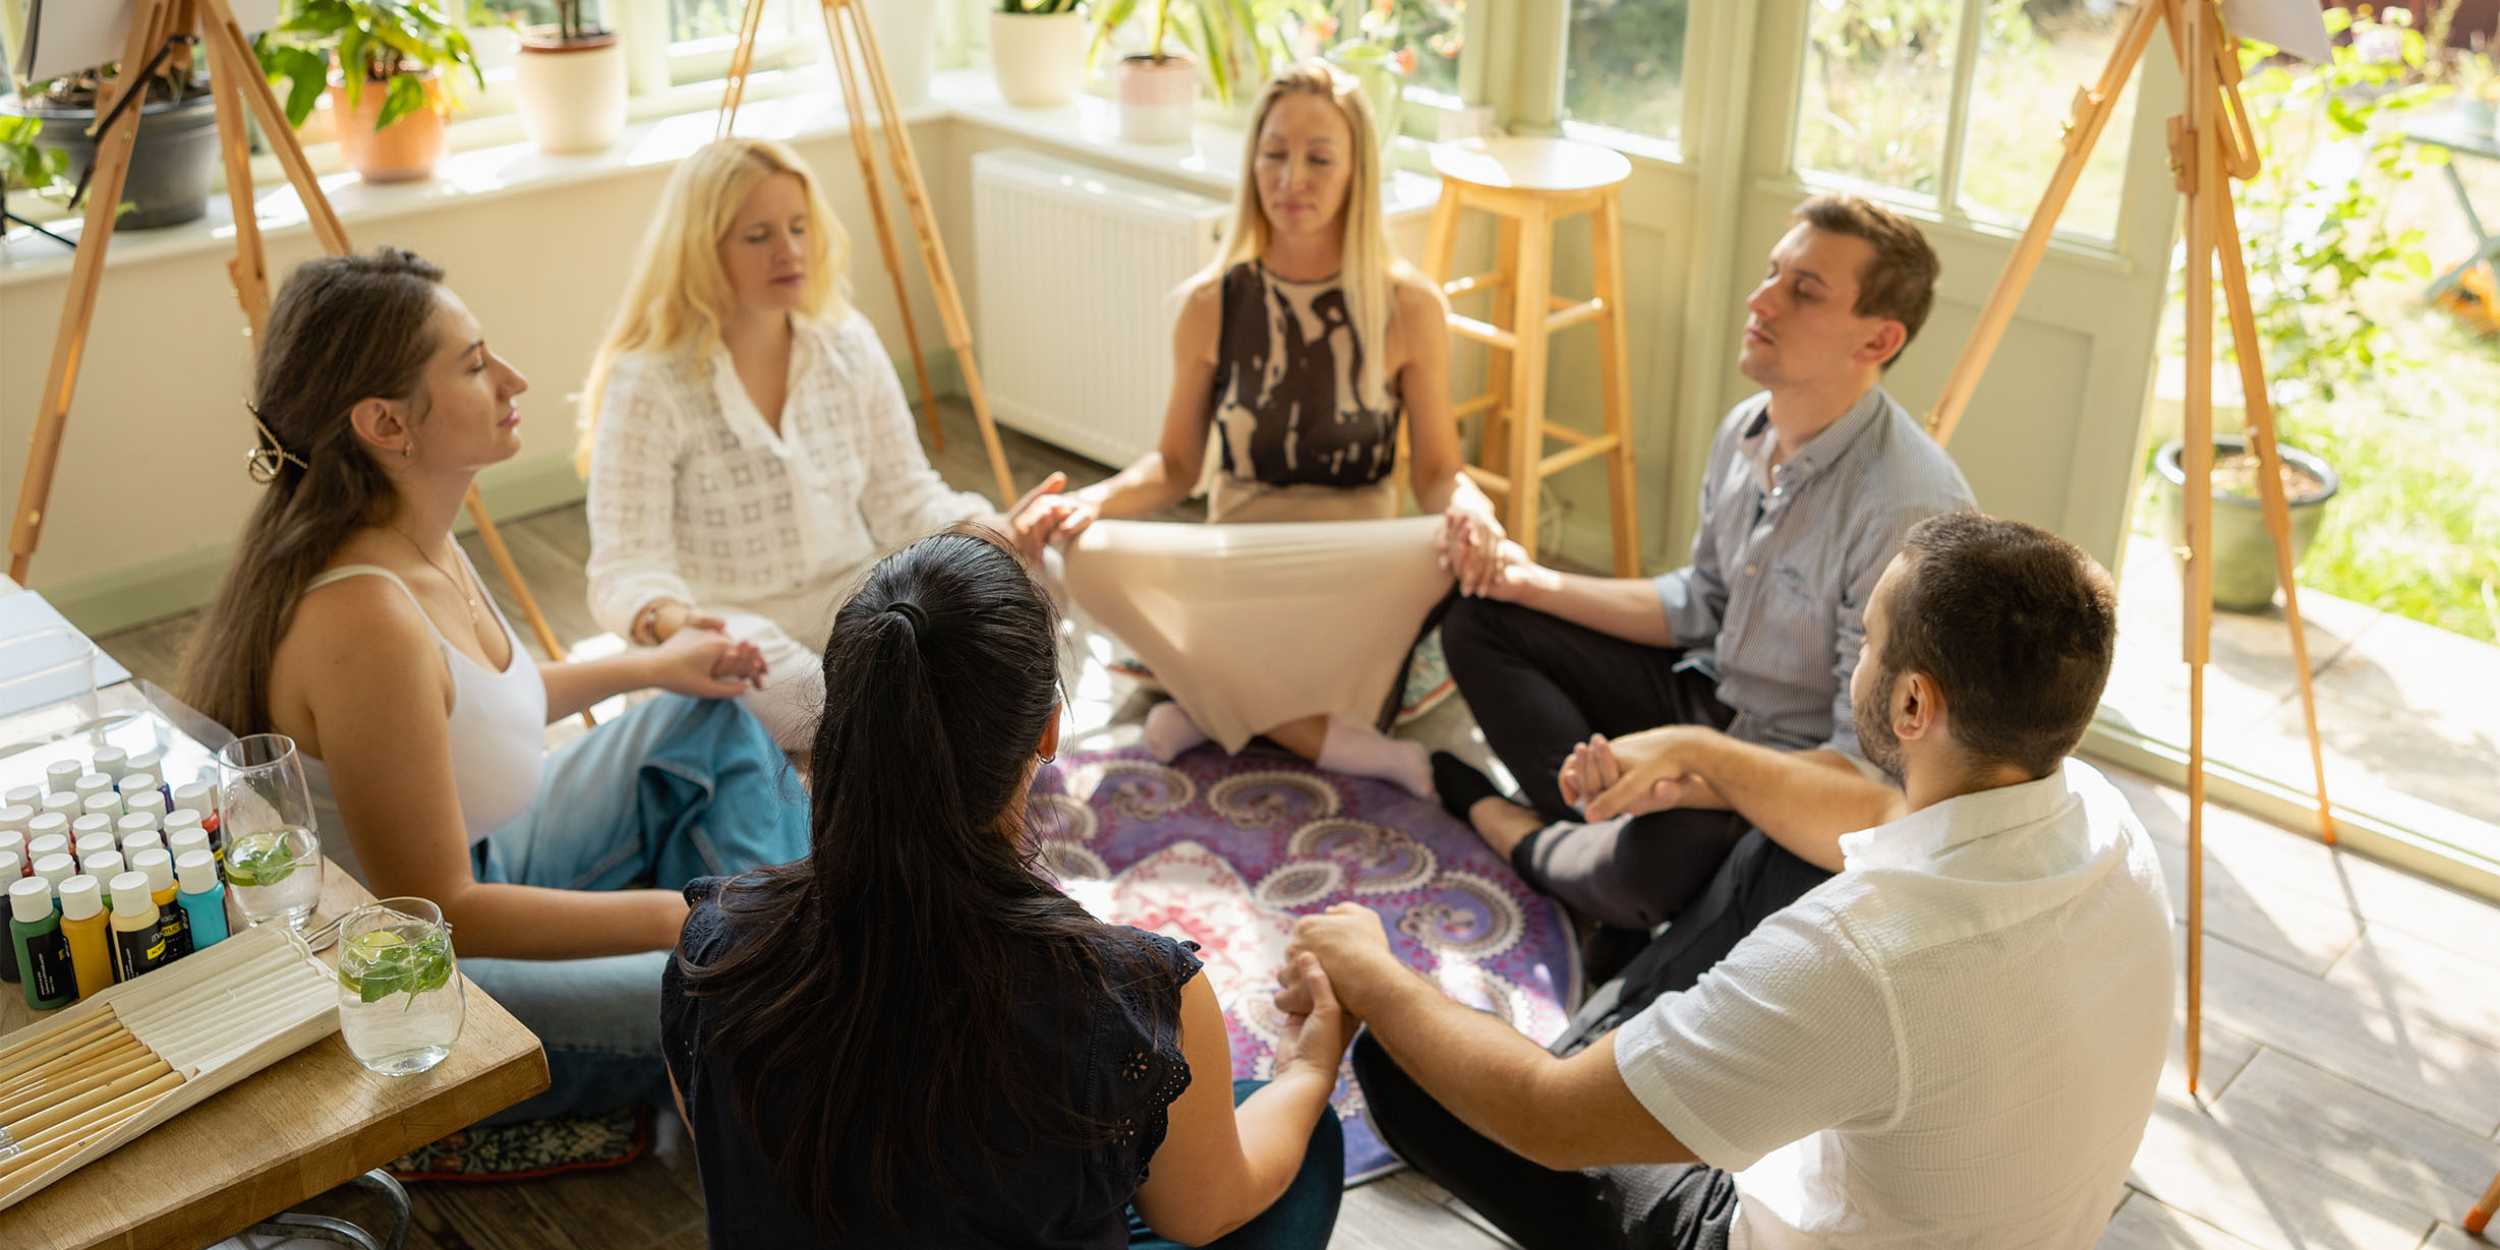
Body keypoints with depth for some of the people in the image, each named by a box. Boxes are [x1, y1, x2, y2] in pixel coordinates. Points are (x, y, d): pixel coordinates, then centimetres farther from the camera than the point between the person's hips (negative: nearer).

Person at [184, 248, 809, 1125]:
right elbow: (437, 911, -27)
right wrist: (693, 913, -23)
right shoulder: (362, 623, -32)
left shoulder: (414, 538, -4)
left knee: (712, 723, 14)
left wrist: (648, 669, 15)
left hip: (468, 866, 10)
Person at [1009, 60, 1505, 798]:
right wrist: (1094, 499, -15)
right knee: (1093, 561, -28)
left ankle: (1217, 703, -17)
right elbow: (1176, 465, 5)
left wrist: (1468, 507, -26)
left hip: (1358, 581, -1)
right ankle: (1328, 740, -23)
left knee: (1459, 563, -35)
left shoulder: (1409, 307, -5)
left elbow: (1436, 472, -1)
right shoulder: (1212, 304, -1)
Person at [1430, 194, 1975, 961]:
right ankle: (1599, 830, -14)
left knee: (1656, 864, -39)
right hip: (1708, 692, 9)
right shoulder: (1748, 429, -3)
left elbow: (1873, 774, -29)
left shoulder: (1908, 513, -30)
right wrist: (1542, 584, 5)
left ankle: (1522, 835, -2)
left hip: (1795, 767, -8)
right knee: (1478, 623, 5)